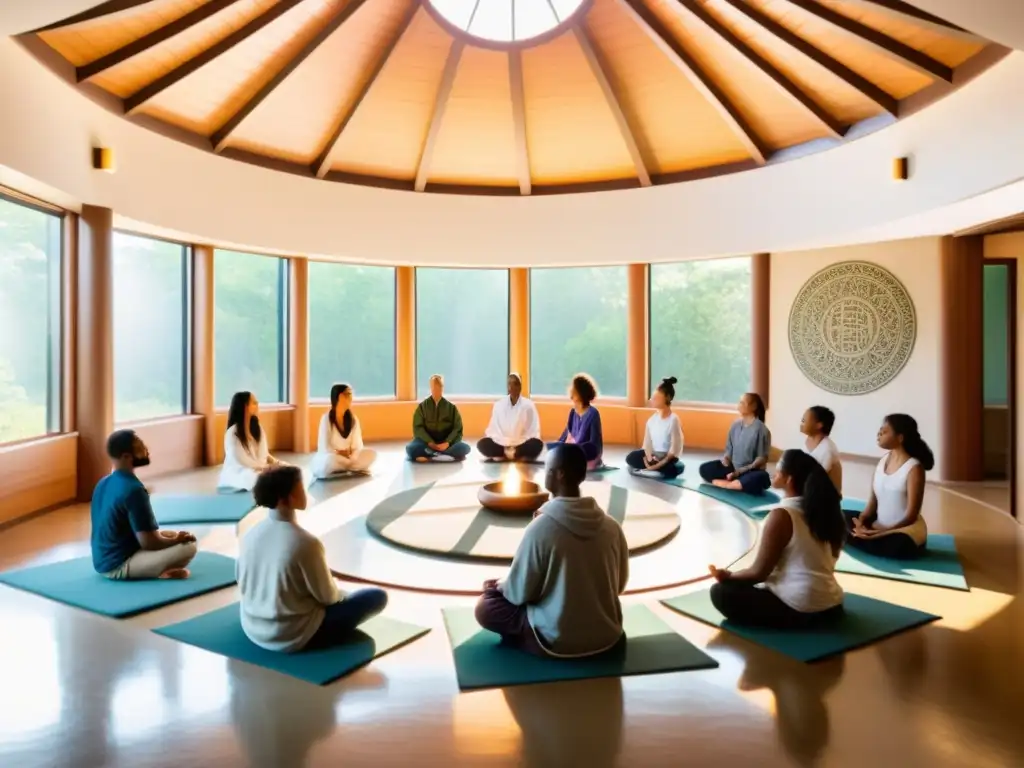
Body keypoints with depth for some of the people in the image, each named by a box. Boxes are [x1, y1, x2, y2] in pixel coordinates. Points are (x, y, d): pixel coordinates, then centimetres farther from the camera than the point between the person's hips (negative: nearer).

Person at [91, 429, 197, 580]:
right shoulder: (133, 490, -22)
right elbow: (149, 543, -21)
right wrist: (179, 539, -3)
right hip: (119, 565, -9)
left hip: (102, 562, 9)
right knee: (188, 547, -17)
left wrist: (161, 534, 16)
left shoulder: (103, 484, 6)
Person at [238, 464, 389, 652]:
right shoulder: (306, 543, -27)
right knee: (377, 596, 1)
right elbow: (328, 597, -15)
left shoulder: (250, 535, -7)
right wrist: (337, 591, 8)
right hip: (293, 637, -7)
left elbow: (243, 584, 7)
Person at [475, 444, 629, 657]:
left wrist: (499, 586, 11)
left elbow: (519, 592, -12)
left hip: (558, 640, -6)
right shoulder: (611, 527, -9)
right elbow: (618, 585, 5)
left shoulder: (540, 527, -22)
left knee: (485, 607, 10)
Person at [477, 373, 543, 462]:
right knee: (482, 444, -25)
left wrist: (516, 446, -16)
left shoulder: (528, 405, -3)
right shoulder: (499, 405, 1)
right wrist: (505, 446, -15)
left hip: (522, 444, -1)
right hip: (502, 444, 1)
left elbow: (534, 431, -4)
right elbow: (494, 429, 0)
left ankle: (502, 457, -20)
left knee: (537, 444, -33)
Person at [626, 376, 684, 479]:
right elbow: (647, 443, -1)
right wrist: (649, 458, -21)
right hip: (653, 455, 5)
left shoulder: (673, 419, -16)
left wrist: (659, 464, -24)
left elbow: (674, 449, -18)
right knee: (631, 458, -15)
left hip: (667, 458, -5)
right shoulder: (652, 419, 1)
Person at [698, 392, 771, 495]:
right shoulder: (736, 425, 2)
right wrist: (725, 460, -13)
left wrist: (740, 471, -20)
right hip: (733, 467, 5)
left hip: (751, 472, -5)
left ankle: (724, 484, -25)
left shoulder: (761, 429, -13)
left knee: (761, 478, -38)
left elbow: (762, 458, -14)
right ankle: (740, 485, -22)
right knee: (705, 469, -13)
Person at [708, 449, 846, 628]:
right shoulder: (823, 508, 2)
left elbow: (759, 572, -15)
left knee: (720, 592, -1)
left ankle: (786, 620, -5)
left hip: (798, 610, -9)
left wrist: (728, 576, 3)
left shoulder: (781, 515, -19)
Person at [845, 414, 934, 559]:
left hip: (906, 530, -4)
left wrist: (881, 533, -25)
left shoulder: (914, 468, -18)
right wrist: (862, 520, -15)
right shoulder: (884, 460, 3)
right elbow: (873, 501, 3)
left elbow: (911, 516, -19)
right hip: (879, 525, 4)